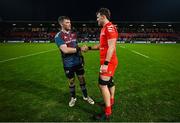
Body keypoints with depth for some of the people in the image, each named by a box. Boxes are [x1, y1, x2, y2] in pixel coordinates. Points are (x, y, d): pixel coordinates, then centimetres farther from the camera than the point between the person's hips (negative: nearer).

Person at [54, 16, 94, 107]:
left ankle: (85, 96, 30)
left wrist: (81, 56, 11)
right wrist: (79, 49, -23)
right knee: (71, 82, 12)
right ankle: (73, 98, 34)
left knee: (82, 79, 12)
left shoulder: (73, 34, 7)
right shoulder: (58, 36, -12)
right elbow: (65, 50, -23)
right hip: (68, 64, -4)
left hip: (78, 62, 4)